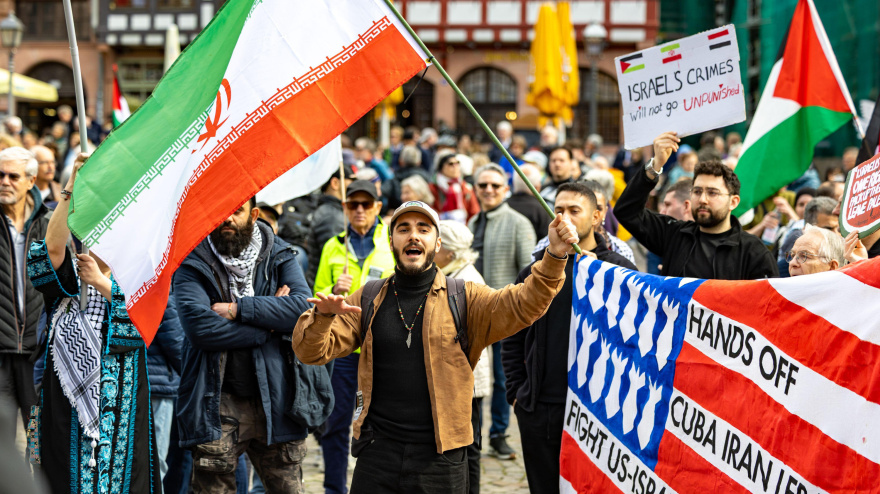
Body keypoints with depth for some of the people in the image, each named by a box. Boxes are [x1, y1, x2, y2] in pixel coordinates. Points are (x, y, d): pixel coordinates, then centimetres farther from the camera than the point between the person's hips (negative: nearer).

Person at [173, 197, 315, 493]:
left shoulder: (279, 256, 8)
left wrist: (240, 309, -14)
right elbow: (199, 327, -15)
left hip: (274, 400, 2)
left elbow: (304, 308, -9)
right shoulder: (191, 264, 1)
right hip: (217, 404, -2)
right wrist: (268, 326, -10)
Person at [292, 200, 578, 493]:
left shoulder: (464, 299, 4)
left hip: (441, 460, -1)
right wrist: (323, 315, -18)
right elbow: (312, 351, 4)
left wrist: (554, 257, -28)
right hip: (378, 456, 1)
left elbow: (522, 305, -11)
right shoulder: (368, 301, 9)